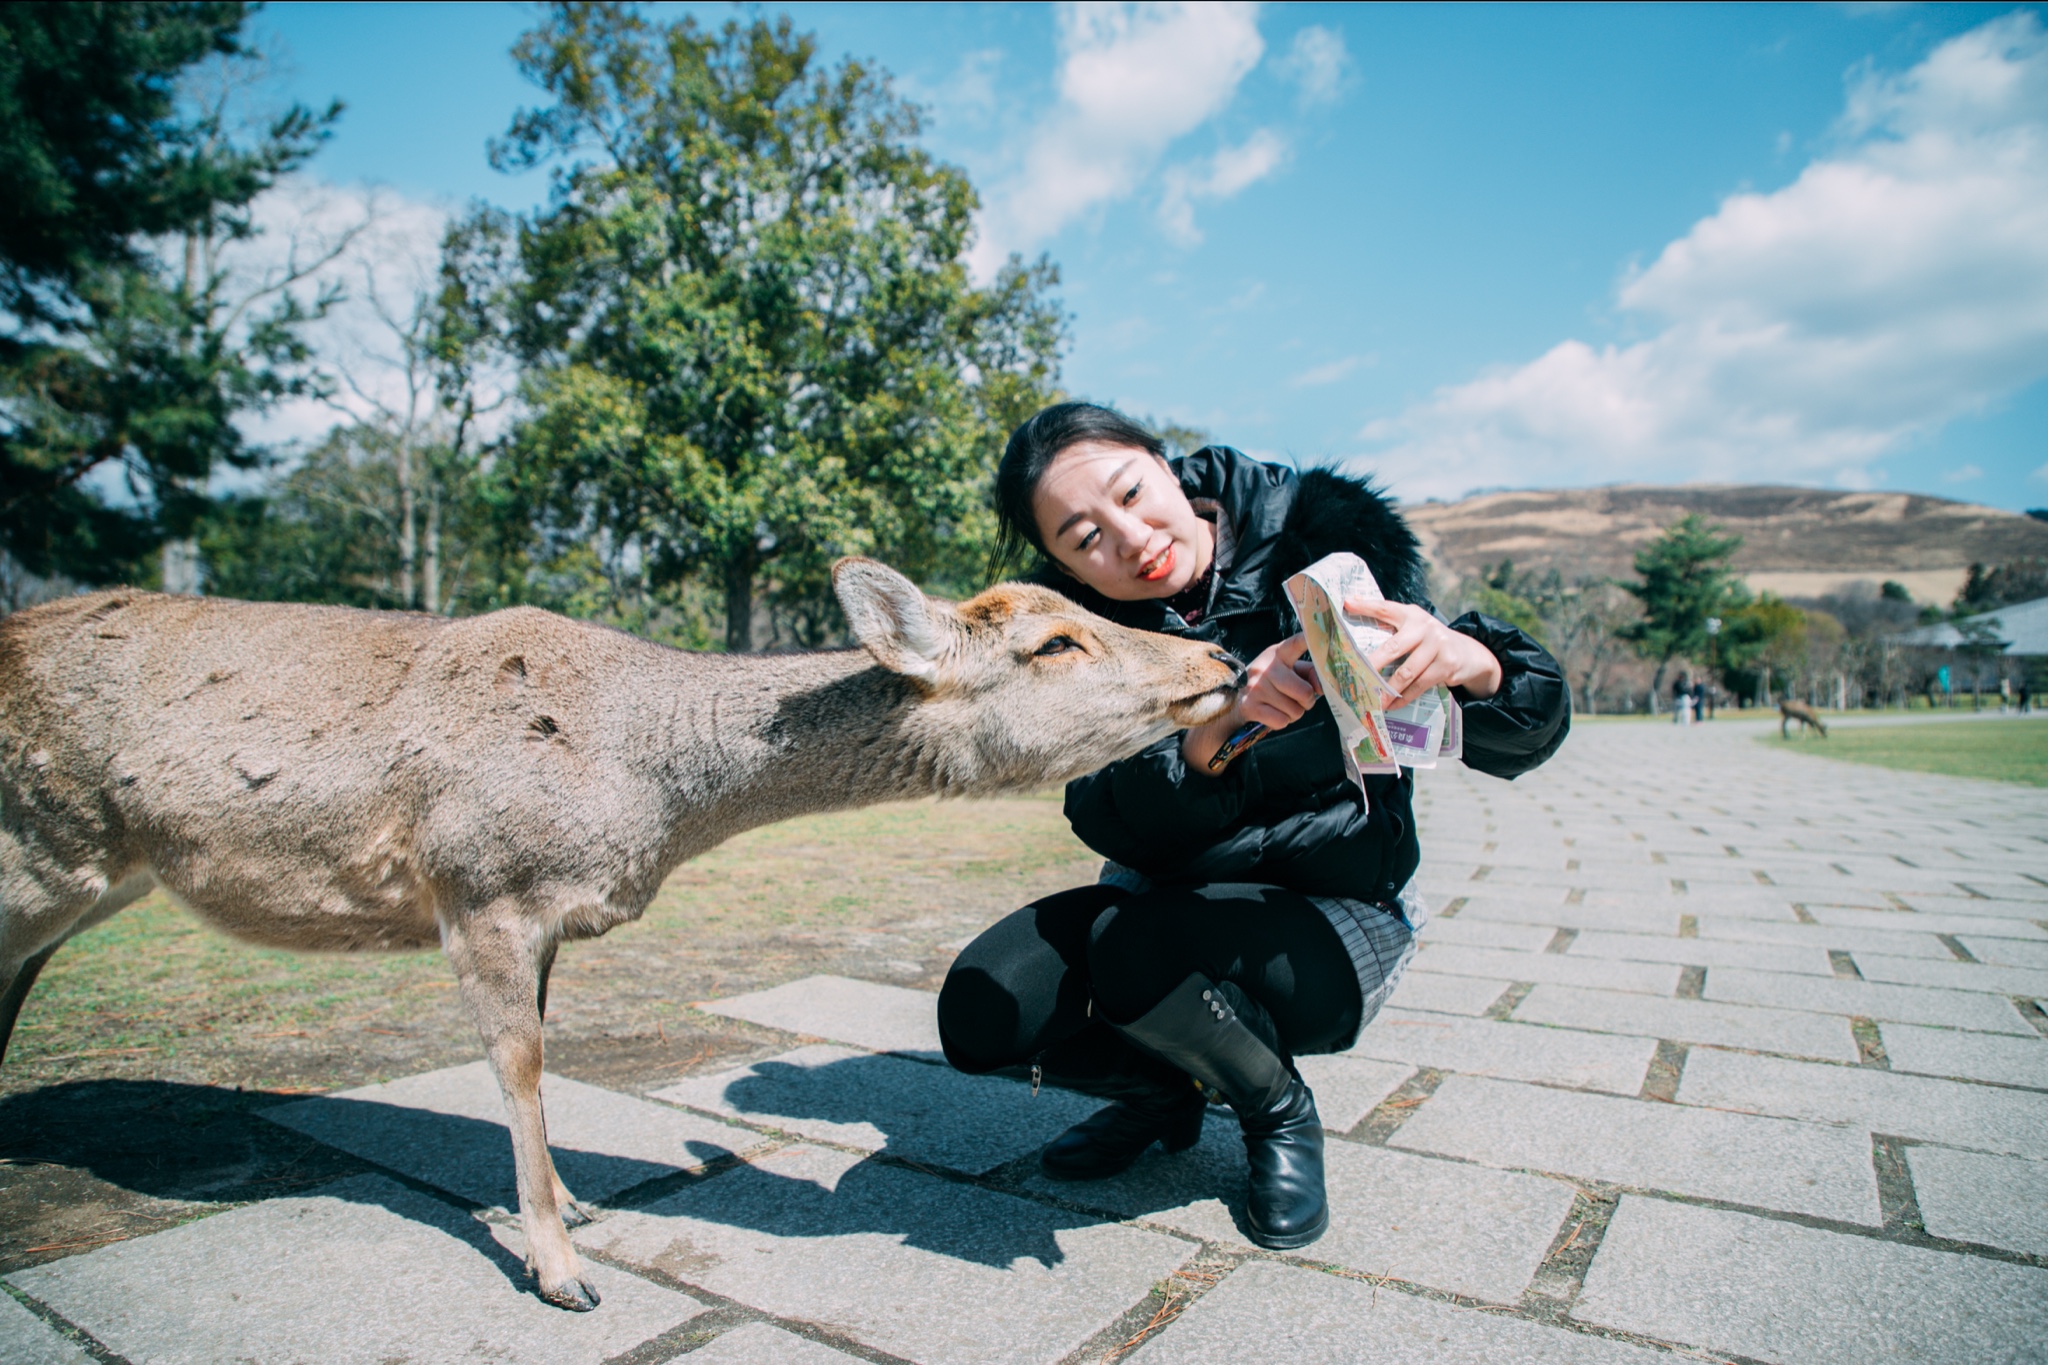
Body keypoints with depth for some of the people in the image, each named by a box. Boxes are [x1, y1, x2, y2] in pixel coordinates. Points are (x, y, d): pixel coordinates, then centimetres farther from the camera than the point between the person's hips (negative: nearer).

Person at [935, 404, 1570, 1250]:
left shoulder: (1322, 543, -16)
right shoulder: (1080, 625, -9)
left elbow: (1522, 740, -18)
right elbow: (1112, 824, -20)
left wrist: (1469, 659, -42)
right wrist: (1216, 730, -39)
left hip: (1333, 917, -3)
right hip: (1165, 904, 4)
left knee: (1138, 945, -32)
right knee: (980, 1014, -18)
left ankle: (1280, 1113, 1)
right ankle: (1163, 1093, 14)